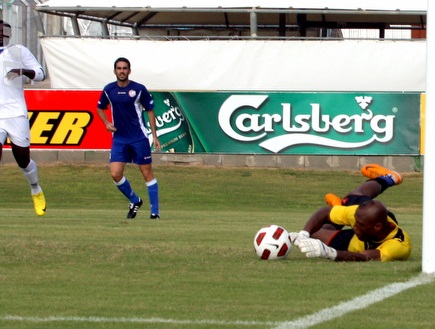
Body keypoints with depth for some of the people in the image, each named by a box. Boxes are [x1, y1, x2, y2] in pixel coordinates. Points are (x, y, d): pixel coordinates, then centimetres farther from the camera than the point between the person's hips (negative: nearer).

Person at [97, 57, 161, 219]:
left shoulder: (139, 89, -6)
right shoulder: (109, 90, 1)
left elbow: (150, 111, 1)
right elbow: (100, 108, 18)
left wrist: (155, 136, -2)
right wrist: (106, 123, -1)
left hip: (139, 138, -3)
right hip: (119, 139, 3)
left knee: (147, 173, -1)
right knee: (115, 174, -7)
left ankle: (155, 211, 5)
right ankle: (134, 201, 18)